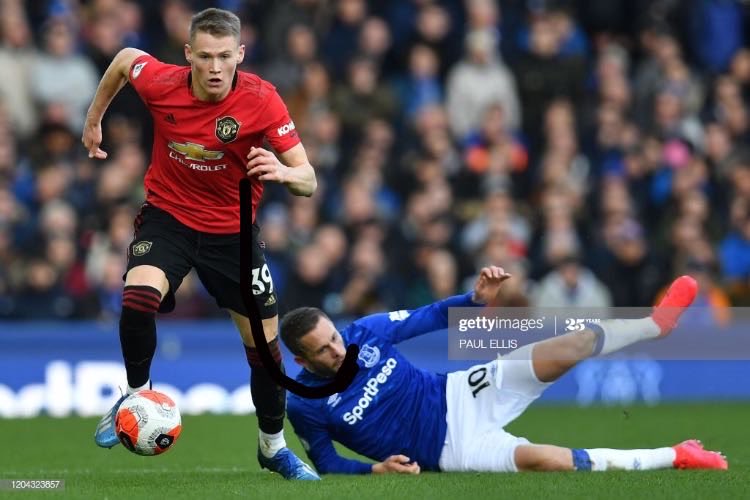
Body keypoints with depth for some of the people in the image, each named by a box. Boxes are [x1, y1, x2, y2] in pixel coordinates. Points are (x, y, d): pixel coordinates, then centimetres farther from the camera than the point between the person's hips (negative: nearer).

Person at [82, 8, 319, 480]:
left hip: (233, 229, 0)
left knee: (265, 344, 4)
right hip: (168, 215, 0)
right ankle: (138, 396, -4)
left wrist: (283, 172, -44)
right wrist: (94, 119, 16)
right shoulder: (160, 83, -19)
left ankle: (273, 446, 30)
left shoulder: (261, 100, -22)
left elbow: (308, 180, -21)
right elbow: (124, 58, 6)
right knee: (137, 299, -30)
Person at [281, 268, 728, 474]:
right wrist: (376, 468, -22)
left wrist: (478, 299, -15)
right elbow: (326, 463, -3)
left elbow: (434, 316, 3)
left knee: (570, 347, -12)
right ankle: (674, 457, -19)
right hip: (448, 448, -4)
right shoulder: (305, 405, -14)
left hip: (459, 395, 4)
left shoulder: (367, 332, -7)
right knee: (544, 459, -29)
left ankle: (658, 323, 11)